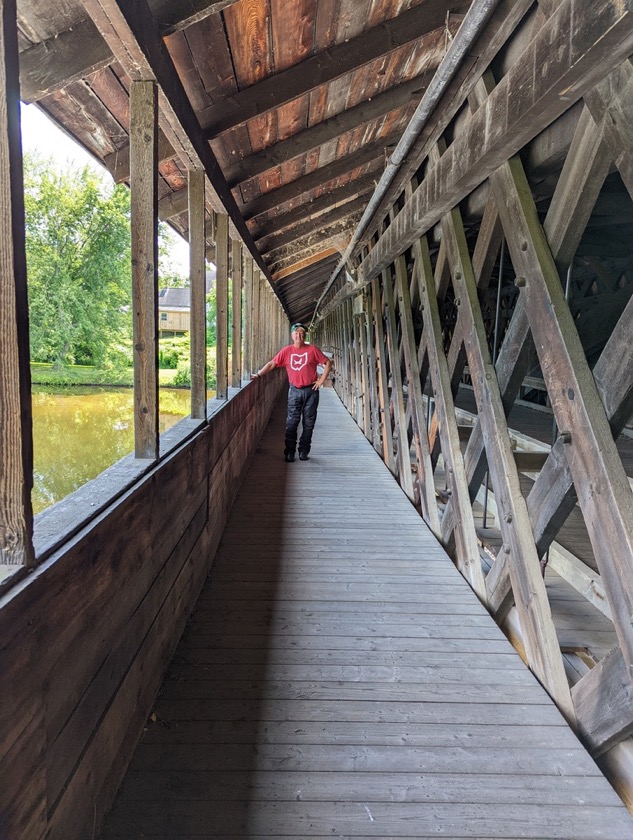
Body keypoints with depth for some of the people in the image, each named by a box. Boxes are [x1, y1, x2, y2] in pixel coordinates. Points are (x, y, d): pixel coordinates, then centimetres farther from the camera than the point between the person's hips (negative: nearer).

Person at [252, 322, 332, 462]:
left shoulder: (312, 349, -2)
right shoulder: (286, 351, 1)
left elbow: (328, 363, 3)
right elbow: (272, 364, 1)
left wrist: (321, 380, -3)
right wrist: (258, 374, -6)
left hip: (311, 390, 0)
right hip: (294, 391, 0)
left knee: (308, 423, 5)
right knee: (292, 422, -1)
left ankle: (304, 451, 14)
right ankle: (289, 452, 5)